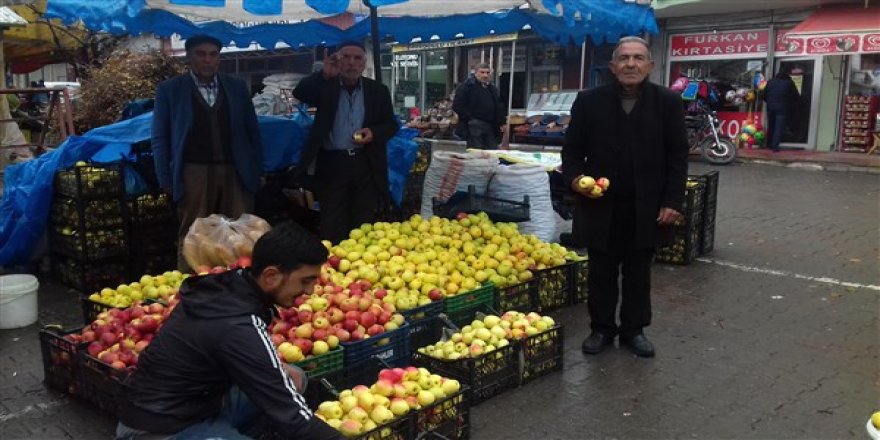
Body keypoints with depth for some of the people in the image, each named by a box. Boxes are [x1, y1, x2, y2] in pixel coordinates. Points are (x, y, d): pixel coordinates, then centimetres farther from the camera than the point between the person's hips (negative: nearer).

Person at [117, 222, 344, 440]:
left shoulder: (231, 283, -5)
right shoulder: (238, 327, -29)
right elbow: (291, 417, -25)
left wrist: (278, 368, 1)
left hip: (197, 402, 9)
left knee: (294, 379, 9)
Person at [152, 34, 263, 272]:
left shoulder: (237, 86, 12)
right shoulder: (169, 89, 5)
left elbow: (252, 132, 15)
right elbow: (160, 138, 5)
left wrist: (257, 171, 10)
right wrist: (165, 180, -1)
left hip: (235, 172, 2)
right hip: (194, 173, -2)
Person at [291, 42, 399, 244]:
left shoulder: (378, 90, 7)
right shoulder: (325, 86, 3)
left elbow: (392, 125, 11)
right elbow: (299, 93, -14)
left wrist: (374, 133, -10)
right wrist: (324, 74, -26)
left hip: (366, 164, 1)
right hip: (331, 164, -1)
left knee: (364, 225, 7)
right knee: (332, 227, 3)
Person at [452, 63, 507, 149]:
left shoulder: (493, 88, 19)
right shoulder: (467, 86, -3)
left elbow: (499, 107, 25)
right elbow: (457, 106, -10)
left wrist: (502, 122, 12)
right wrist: (469, 119, -14)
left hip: (491, 127, 7)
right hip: (475, 126, -7)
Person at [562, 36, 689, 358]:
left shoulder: (668, 102, -1)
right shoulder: (589, 101, -1)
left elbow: (677, 156, 0)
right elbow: (572, 149, 5)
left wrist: (672, 202, -7)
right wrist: (575, 177, -15)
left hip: (646, 207, 0)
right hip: (601, 205, 0)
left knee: (638, 273, 13)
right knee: (602, 272, 11)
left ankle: (634, 329, 28)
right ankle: (601, 329, 26)